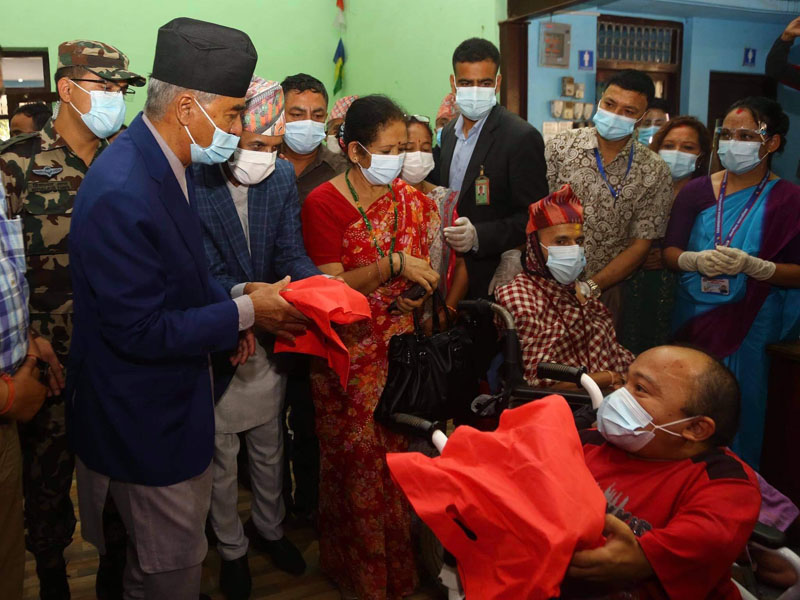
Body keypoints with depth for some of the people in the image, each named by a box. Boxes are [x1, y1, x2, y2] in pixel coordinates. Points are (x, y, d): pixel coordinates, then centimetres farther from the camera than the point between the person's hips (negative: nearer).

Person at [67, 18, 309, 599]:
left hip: (177, 396, 9)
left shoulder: (170, 163, 0)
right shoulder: (120, 193, -31)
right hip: (143, 417, -9)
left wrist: (230, 307, -2)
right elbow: (139, 332, -27)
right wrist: (241, 312, -19)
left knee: (184, 543, 28)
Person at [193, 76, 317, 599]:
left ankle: (271, 528, 49)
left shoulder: (282, 175, -4)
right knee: (219, 457, 16)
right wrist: (245, 296, -39)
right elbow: (204, 273, -21)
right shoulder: (191, 182, -20)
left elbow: (292, 253, -5)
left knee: (269, 446, 23)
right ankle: (232, 549, 41)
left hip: (268, 339, 4)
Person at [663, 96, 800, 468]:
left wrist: (750, 265, -23)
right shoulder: (696, 191, 5)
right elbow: (669, 252, 2)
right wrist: (698, 261, -18)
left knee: (739, 407, 5)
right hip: (692, 318, 3)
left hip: (749, 325, -2)